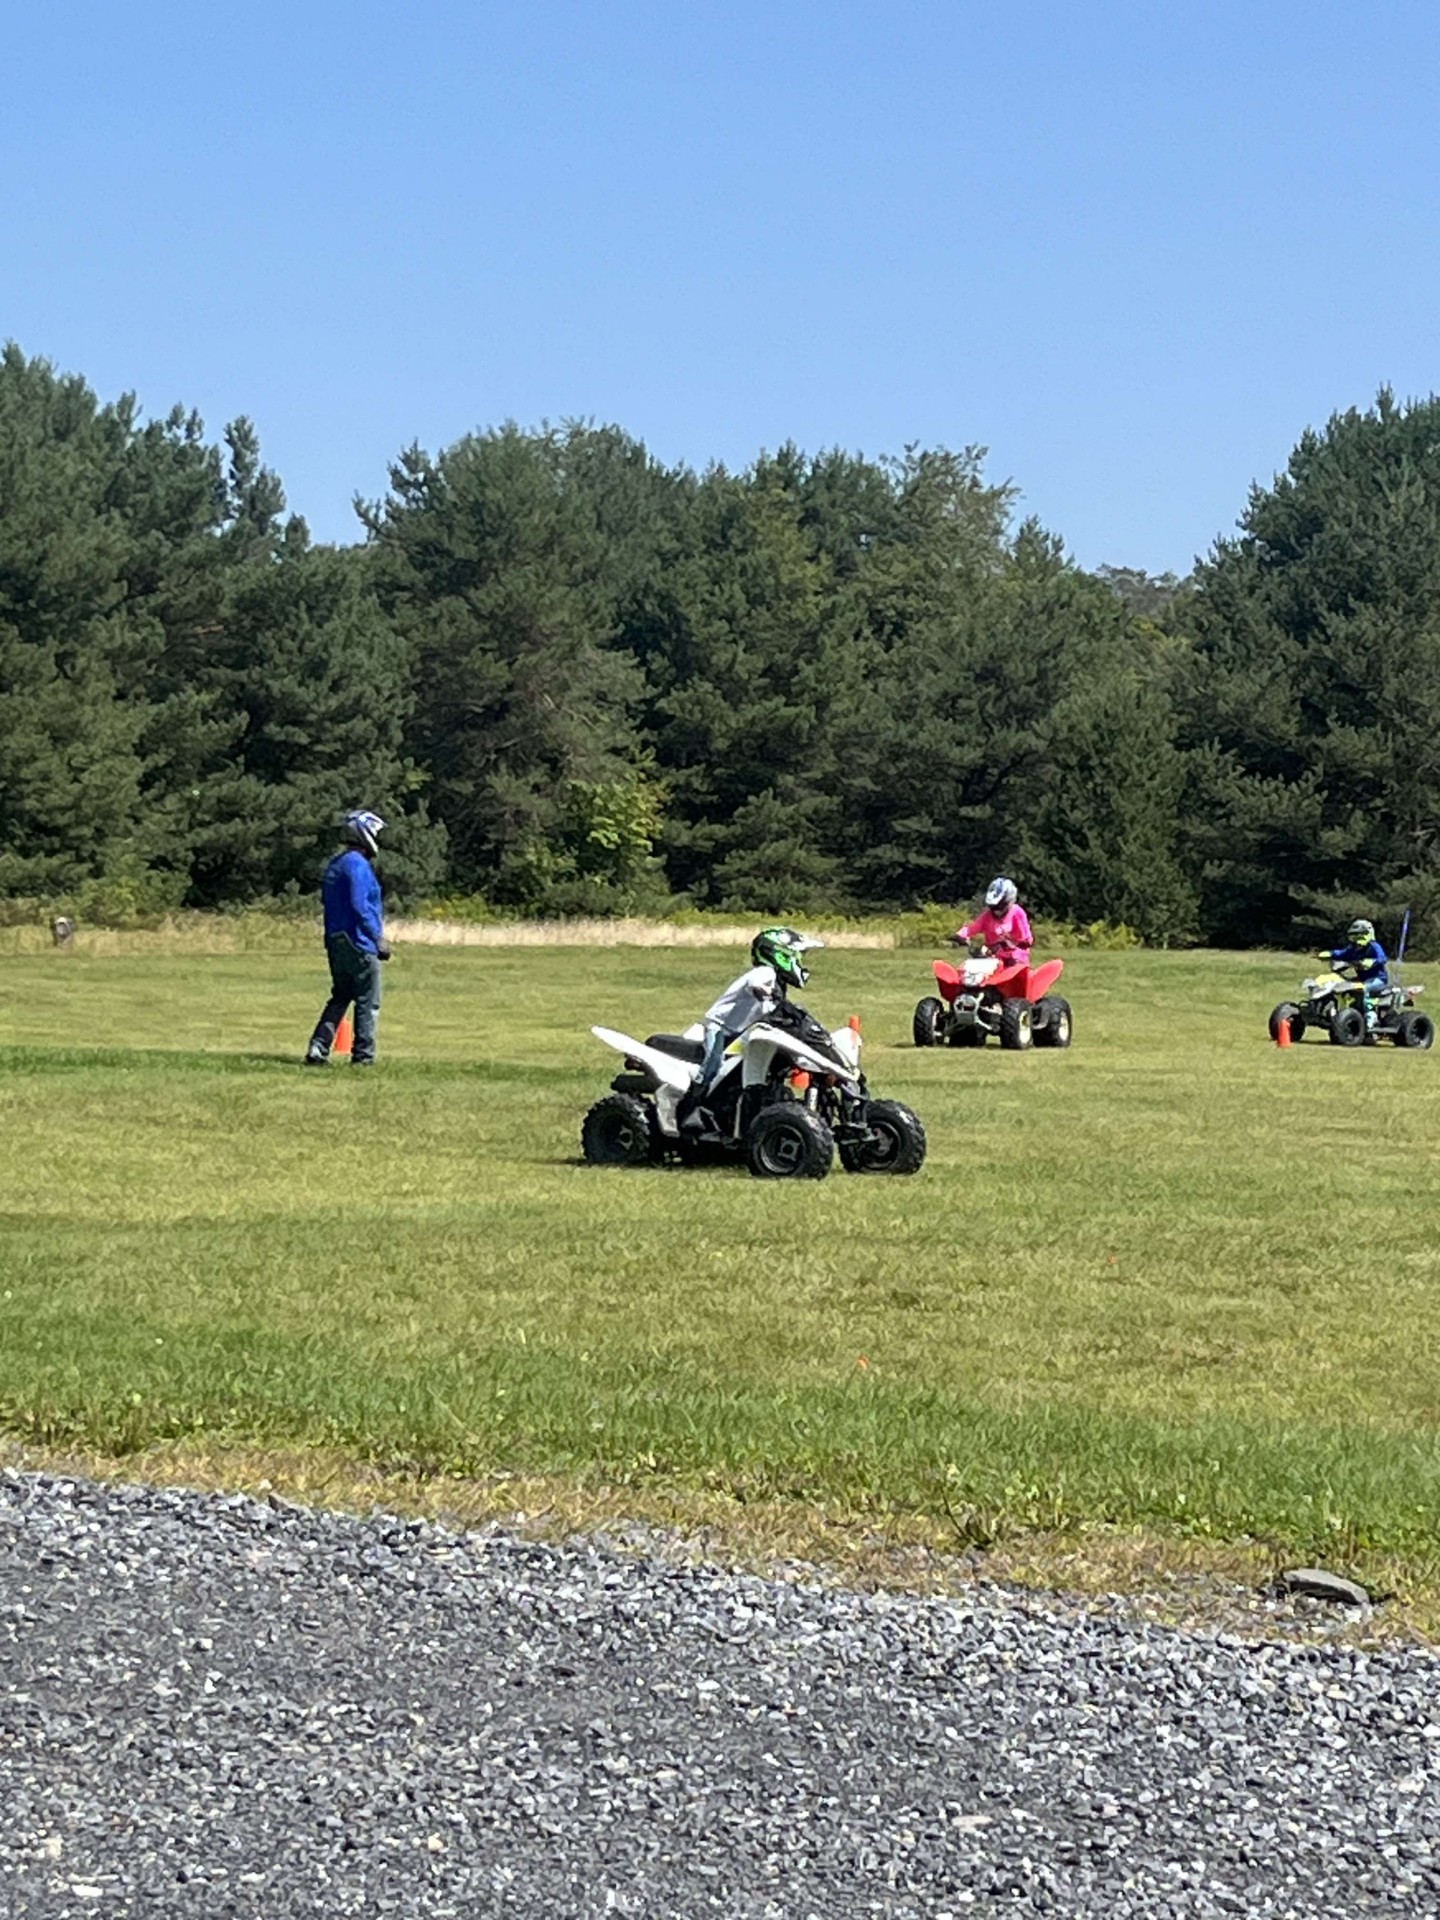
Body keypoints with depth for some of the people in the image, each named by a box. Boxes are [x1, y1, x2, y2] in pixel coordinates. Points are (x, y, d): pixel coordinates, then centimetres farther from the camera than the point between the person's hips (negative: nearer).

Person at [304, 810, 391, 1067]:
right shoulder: (358, 865, -15)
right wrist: (379, 939, -20)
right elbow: (360, 906, -22)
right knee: (367, 1002, 0)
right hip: (359, 944, -9)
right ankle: (363, 1055, 3)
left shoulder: (335, 865, 14)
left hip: (335, 942, 9)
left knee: (340, 998, 15)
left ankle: (318, 1048, 7)